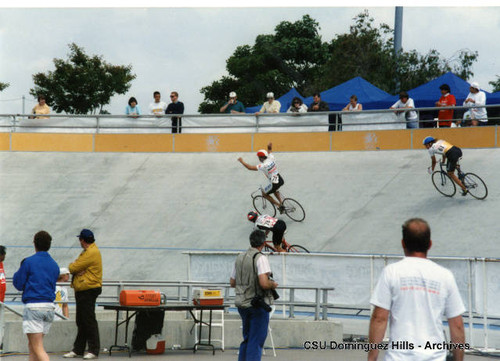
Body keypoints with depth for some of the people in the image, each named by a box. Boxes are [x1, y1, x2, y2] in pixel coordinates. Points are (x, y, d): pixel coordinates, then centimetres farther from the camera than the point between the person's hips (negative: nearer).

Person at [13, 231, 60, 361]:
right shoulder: (54, 265, 11)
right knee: (32, 345, 18)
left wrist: (19, 271, 17)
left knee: (37, 347, -10)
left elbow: (18, 284, -1)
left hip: (33, 306, -6)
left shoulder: (29, 262, -5)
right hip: (49, 306, 6)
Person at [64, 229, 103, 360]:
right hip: (82, 291, 10)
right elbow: (76, 267, 11)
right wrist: (73, 268, -12)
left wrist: (70, 267, 7)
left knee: (89, 321, -7)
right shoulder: (87, 252, 18)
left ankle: (94, 350, -3)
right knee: (81, 321, 13)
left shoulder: (91, 253, -16)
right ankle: (78, 350, 18)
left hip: (88, 291, -10)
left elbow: (74, 268, -15)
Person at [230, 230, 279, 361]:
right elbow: (264, 283, -24)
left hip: (242, 305, 7)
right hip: (258, 305, -7)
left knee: (246, 339, 18)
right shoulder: (261, 258, -14)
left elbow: (232, 282, 16)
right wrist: (273, 284, -5)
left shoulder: (239, 258, 9)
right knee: (256, 341, -4)